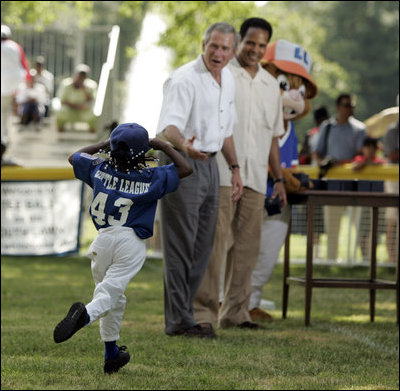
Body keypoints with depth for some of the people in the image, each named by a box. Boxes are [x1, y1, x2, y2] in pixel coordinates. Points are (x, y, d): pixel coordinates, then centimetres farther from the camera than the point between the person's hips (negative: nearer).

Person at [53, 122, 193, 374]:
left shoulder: (100, 170, 2)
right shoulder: (152, 179, -5)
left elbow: (74, 157, 22)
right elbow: (185, 169, 7)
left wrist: (102, 145, 27)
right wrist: (164, 147, 14)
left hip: (103, 239, 4)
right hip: (132, 243, -4)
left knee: (114, 298, 17)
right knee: (109, 294, -10)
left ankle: (111, 355, 22)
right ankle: (86, 314, -42)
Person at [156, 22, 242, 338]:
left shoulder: (227, 79, 10)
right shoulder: (184, 80, -17)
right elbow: (168, 127, -29)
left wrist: (234, 167, 21)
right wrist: (184, 144, -49)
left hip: (209, 164, 9)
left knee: (201, 247, 10)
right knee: (180, 246, -7)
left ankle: (183, 314, 17)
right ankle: (178, 321, -5)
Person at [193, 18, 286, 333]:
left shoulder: (271, 85, 17)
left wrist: (279, 178, 19)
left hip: (255, 178, 5)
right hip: (220, 174, -5)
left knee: (247, 247, 4)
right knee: (214, 242, -10)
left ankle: (235, 312, 9)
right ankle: (204, 311, -9)